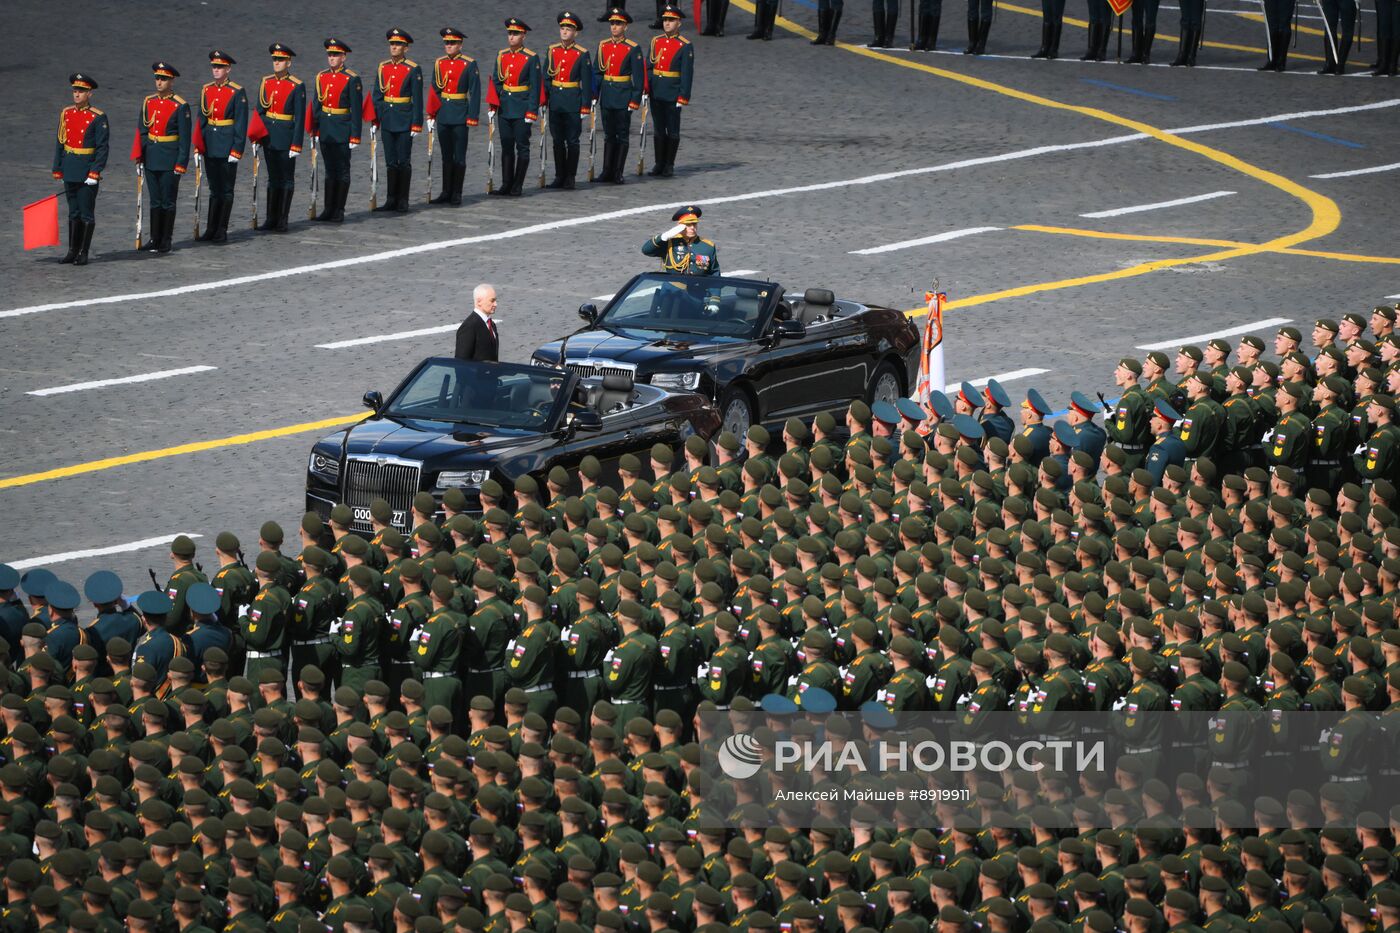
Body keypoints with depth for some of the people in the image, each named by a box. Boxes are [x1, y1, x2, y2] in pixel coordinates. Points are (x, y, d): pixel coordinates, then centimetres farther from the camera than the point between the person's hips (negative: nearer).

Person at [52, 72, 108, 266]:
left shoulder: (98, 118, -9)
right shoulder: (66, 113, 7)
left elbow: (102, 148, -10)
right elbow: (60, 142, 12)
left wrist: (95, 172, -16)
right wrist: (58, 169, 11)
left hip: (88, 172, -5)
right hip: (70, 172, 5)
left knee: (87, 214, 0)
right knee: (73, 213, 12)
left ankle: (83, 254, 6)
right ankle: (72, 251, 17)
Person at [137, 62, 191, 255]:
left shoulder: (180, 106, -10)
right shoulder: (148, 102, 6)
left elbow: (185, 138, -9)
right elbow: (142, 131, 11)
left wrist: (181, 164, -12)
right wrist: (139, 157, 7)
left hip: (170, 159, -5)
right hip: (151, 158, 5)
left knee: (168, 201, 2)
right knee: (155, 200, 10)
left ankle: (165, 241, 10)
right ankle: (154, 239, 15)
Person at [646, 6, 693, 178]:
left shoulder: (685, 46, -7)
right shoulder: (656, 41, 8)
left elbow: (687, 74, -10)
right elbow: (648, 66, 11)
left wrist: (683, 97, -13)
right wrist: (646, 88, 3)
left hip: (672, 95, -5)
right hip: (656, 93, 5)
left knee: (672, 130, 3)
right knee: (659, 130, 10)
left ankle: (669, 165, 11)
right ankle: (659, 164, 17)